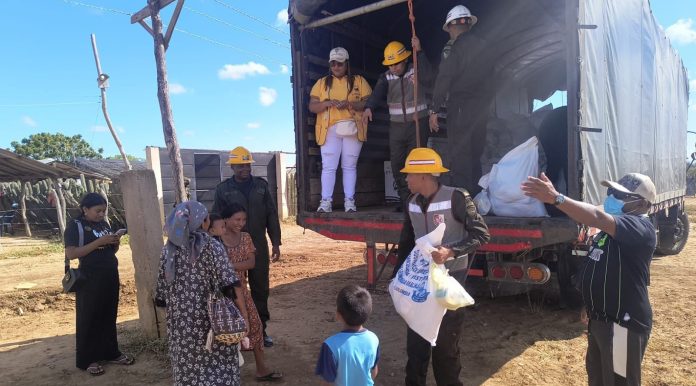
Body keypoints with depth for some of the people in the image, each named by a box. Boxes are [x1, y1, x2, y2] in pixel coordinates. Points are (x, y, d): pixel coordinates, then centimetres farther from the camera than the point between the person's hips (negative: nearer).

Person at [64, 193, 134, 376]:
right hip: (89, 280, -6)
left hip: (110, 277, 6)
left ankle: (111, 353, 24)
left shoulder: (104, 224, 11)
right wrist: (99, 242, -23)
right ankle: (87, 360, 14)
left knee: (109, 317, 13)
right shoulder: (75, 226, -7)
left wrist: (116, 243, -4)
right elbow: (71, 254, -18)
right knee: (88, 319, 4)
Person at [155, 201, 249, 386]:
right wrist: (243, 311, -12)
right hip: (211, 317, -3)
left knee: (188, 367, 15)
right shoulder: (212, 246, -9)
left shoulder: (169, 249, 1)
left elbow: (162, 287, 6)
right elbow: (230, 284, -16)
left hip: (180, 320, 4)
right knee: (219, 366, 9)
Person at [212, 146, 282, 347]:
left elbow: (271, 215, 4)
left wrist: (276, 243, 1)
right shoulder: (223, 189, -2)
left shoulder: (261, 185, 3)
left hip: (259, 246, 2)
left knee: (261, 289, 9)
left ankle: (261, 330, 22)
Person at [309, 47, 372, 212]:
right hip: (329, 130, 1)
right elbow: (312, 107, 7)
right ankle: (326, 202, -2)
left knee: (350, 166, 2)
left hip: (352, 129, 0)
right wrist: (327, 103, -12)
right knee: (328, 166, -5)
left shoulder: (359, 81, 11)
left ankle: (349, 201, 7)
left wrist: (349, 104, -14)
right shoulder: (322, 83, 14)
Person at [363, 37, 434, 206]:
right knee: (397, 164, 2)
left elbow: (427, 78, -26)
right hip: (397, 126, 4)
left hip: (418, 124, -3)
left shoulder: (417, 71, -3)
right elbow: (377, 93, -14)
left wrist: (419, 52, -28)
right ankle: (405, 201, 12)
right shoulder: (386, 78, 4)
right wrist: (368, 107, -35)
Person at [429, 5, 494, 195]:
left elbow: (443, 79, -13)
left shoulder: (453, 47, -8)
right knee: (475, 155, 15)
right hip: (483, 107, 7)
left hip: (461, 107, -7)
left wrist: (434, 110, -10)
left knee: (458, 156, -5)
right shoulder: (483, 45, 12)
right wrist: (486, 103, 18)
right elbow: (489, 77, 13)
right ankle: (476, 195, 22)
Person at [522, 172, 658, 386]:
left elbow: (598, 218, -39)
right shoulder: (613, 228, 11)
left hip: (624, 324, -10)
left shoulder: (640, 227, -21)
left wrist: (555, 198, -47)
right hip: (600, 318, 10)